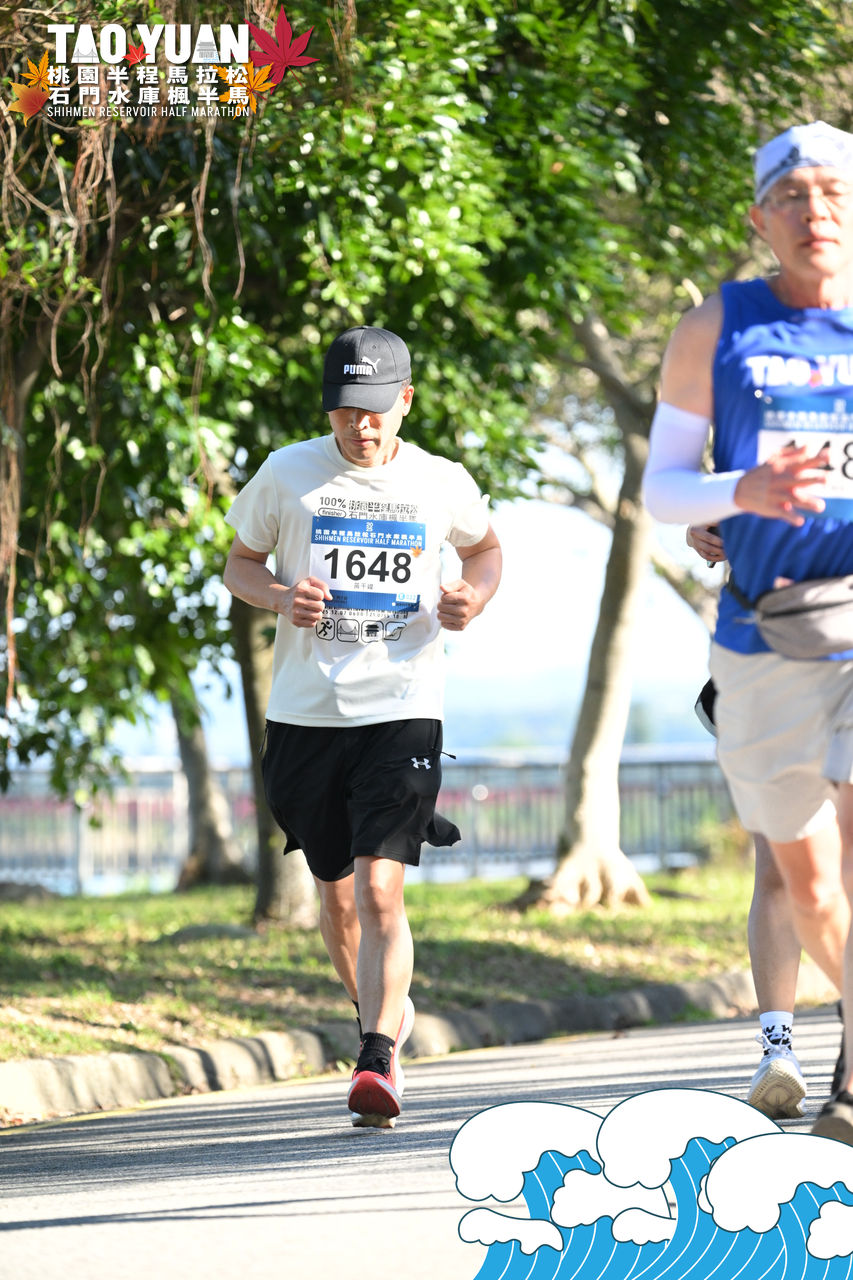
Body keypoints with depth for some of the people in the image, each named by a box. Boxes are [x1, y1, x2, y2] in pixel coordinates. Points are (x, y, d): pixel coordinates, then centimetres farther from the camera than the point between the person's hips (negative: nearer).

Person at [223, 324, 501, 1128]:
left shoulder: (441, 484, 2)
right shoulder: (288, 474, 0)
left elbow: (485, 548, 22)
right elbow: (240, 561, 12)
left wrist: (474, 596, 0)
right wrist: (278, 597, -9)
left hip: (402, 709, -2)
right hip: (306, 714, 2)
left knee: (380, 888, -17)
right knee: (336, 892, 13)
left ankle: (377, 1062, -21)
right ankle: (386, 1015, 38)